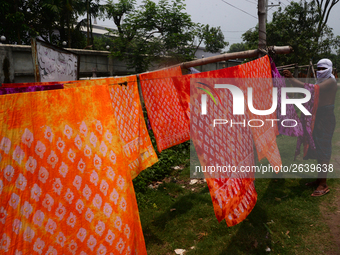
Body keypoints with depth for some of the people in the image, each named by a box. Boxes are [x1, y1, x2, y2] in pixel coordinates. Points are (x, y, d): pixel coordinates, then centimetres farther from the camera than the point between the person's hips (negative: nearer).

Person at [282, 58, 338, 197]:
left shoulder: (331, 82, -13)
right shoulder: (321, 82, 18)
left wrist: (291, 78, -31)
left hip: (326, 118, -9)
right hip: (317, 116, 9)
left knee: (323, 149, -7)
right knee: (318, 148, 13)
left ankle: (323, 185, -1)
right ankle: (320, 179, 24)